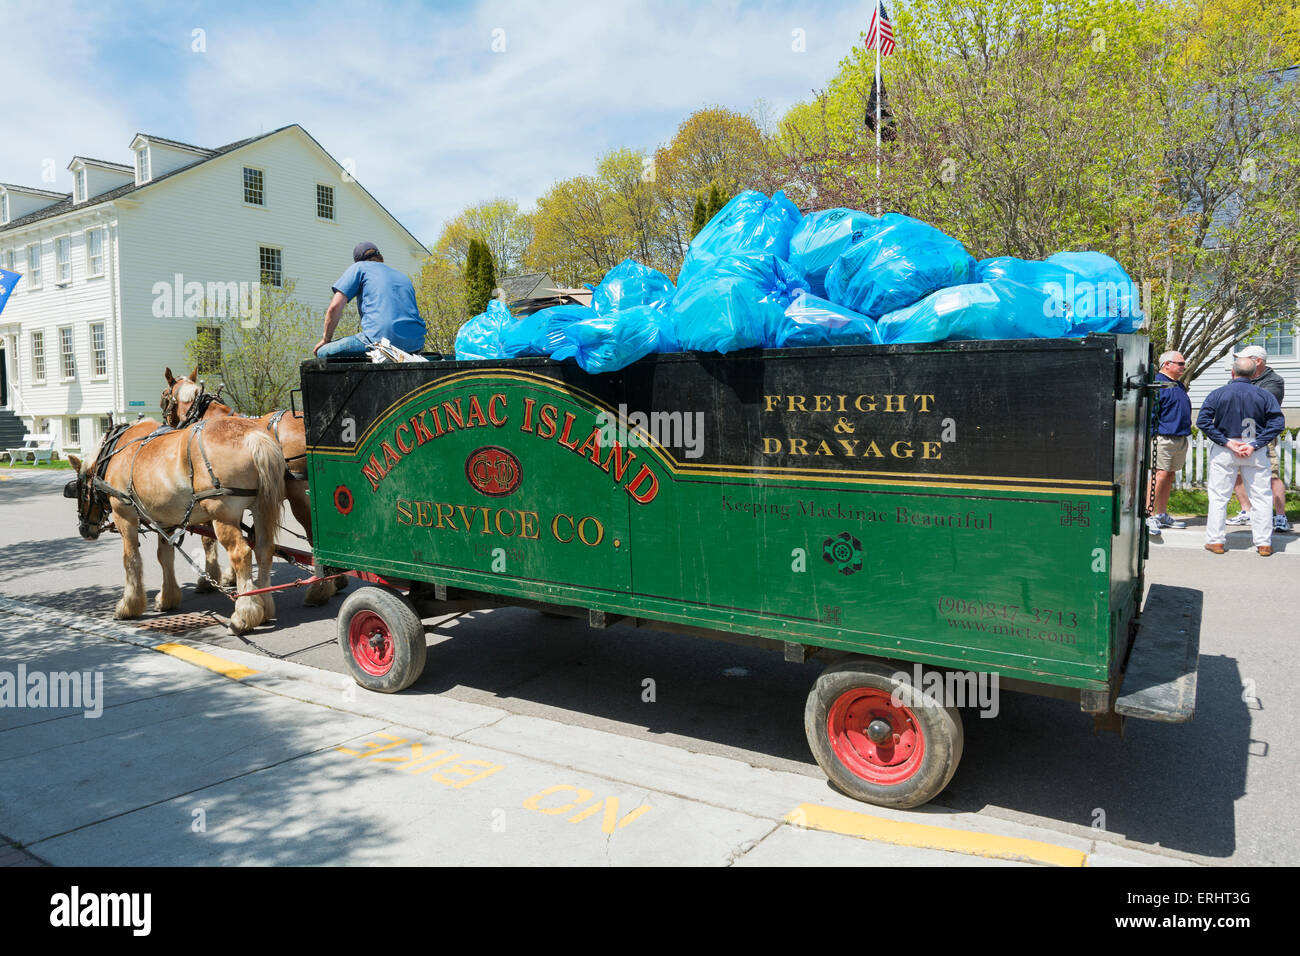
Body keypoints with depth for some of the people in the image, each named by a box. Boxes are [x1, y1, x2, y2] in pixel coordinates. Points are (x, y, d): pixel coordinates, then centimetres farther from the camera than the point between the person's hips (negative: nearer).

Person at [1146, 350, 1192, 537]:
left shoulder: (1179, 385, 20)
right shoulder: (1158, 384, -10)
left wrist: (1186, 432, 25)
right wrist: (1153, 436, -19)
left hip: (1180, 439, 9)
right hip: (1163, 438, -9)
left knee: (1170, 476, 11)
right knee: (1160, 475, -14)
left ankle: (1162, 515, 17)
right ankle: (1149, 516, -13)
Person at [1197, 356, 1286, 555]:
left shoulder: (1217, 394, -2)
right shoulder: (1264, 395, 1)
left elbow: (1203, 421, -11)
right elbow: (1277, 423, -7)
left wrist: (1226, 442, -10)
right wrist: (1255, 444, -10)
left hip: (1224, 450, -1)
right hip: (1256, 452, 1)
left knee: (1218, 496, 5)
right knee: (1260, 496, 8)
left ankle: (1215, 540, 6)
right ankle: (1263, 543, 11)